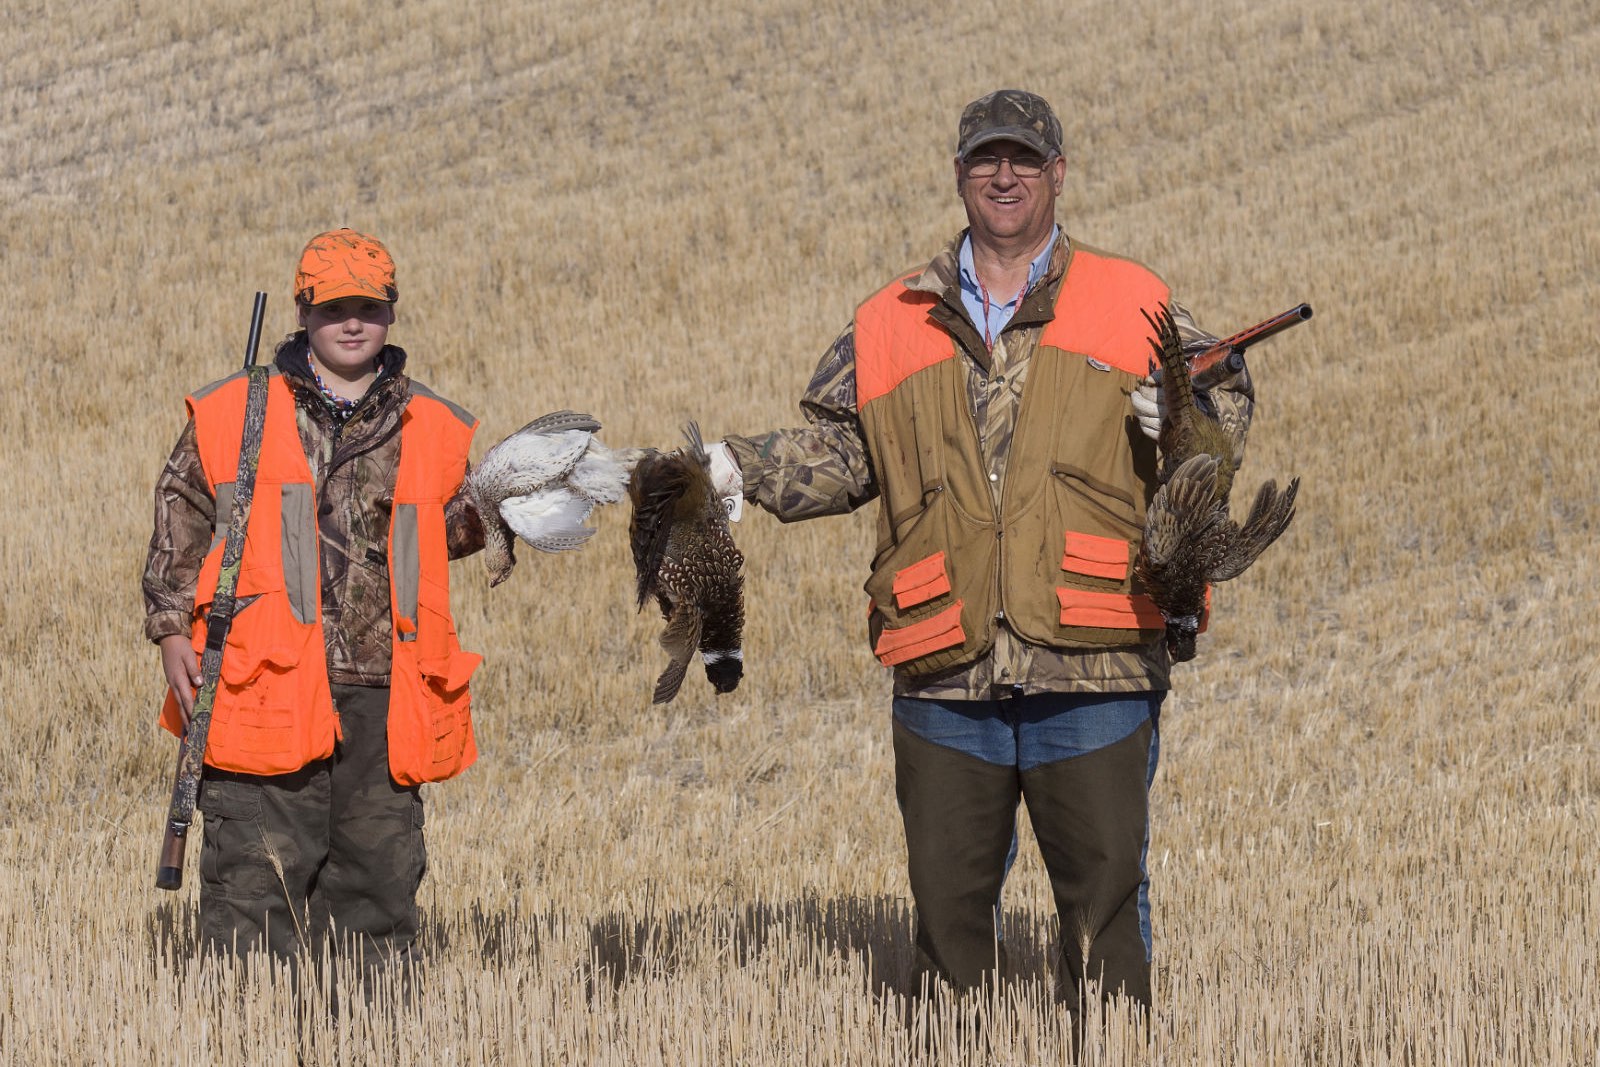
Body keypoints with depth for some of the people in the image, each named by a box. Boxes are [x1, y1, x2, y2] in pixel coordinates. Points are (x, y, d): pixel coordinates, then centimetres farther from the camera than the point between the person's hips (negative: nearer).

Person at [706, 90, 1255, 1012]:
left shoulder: (1132, 305, 8)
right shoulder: (890, 328, 14)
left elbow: (1223, 391, 10)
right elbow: (836, 450, 15)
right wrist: (742, 469, -2)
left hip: (1091, 665, -2)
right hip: (947, 675, 2)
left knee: (1104, 891, -1)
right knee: (948, 895, 6)